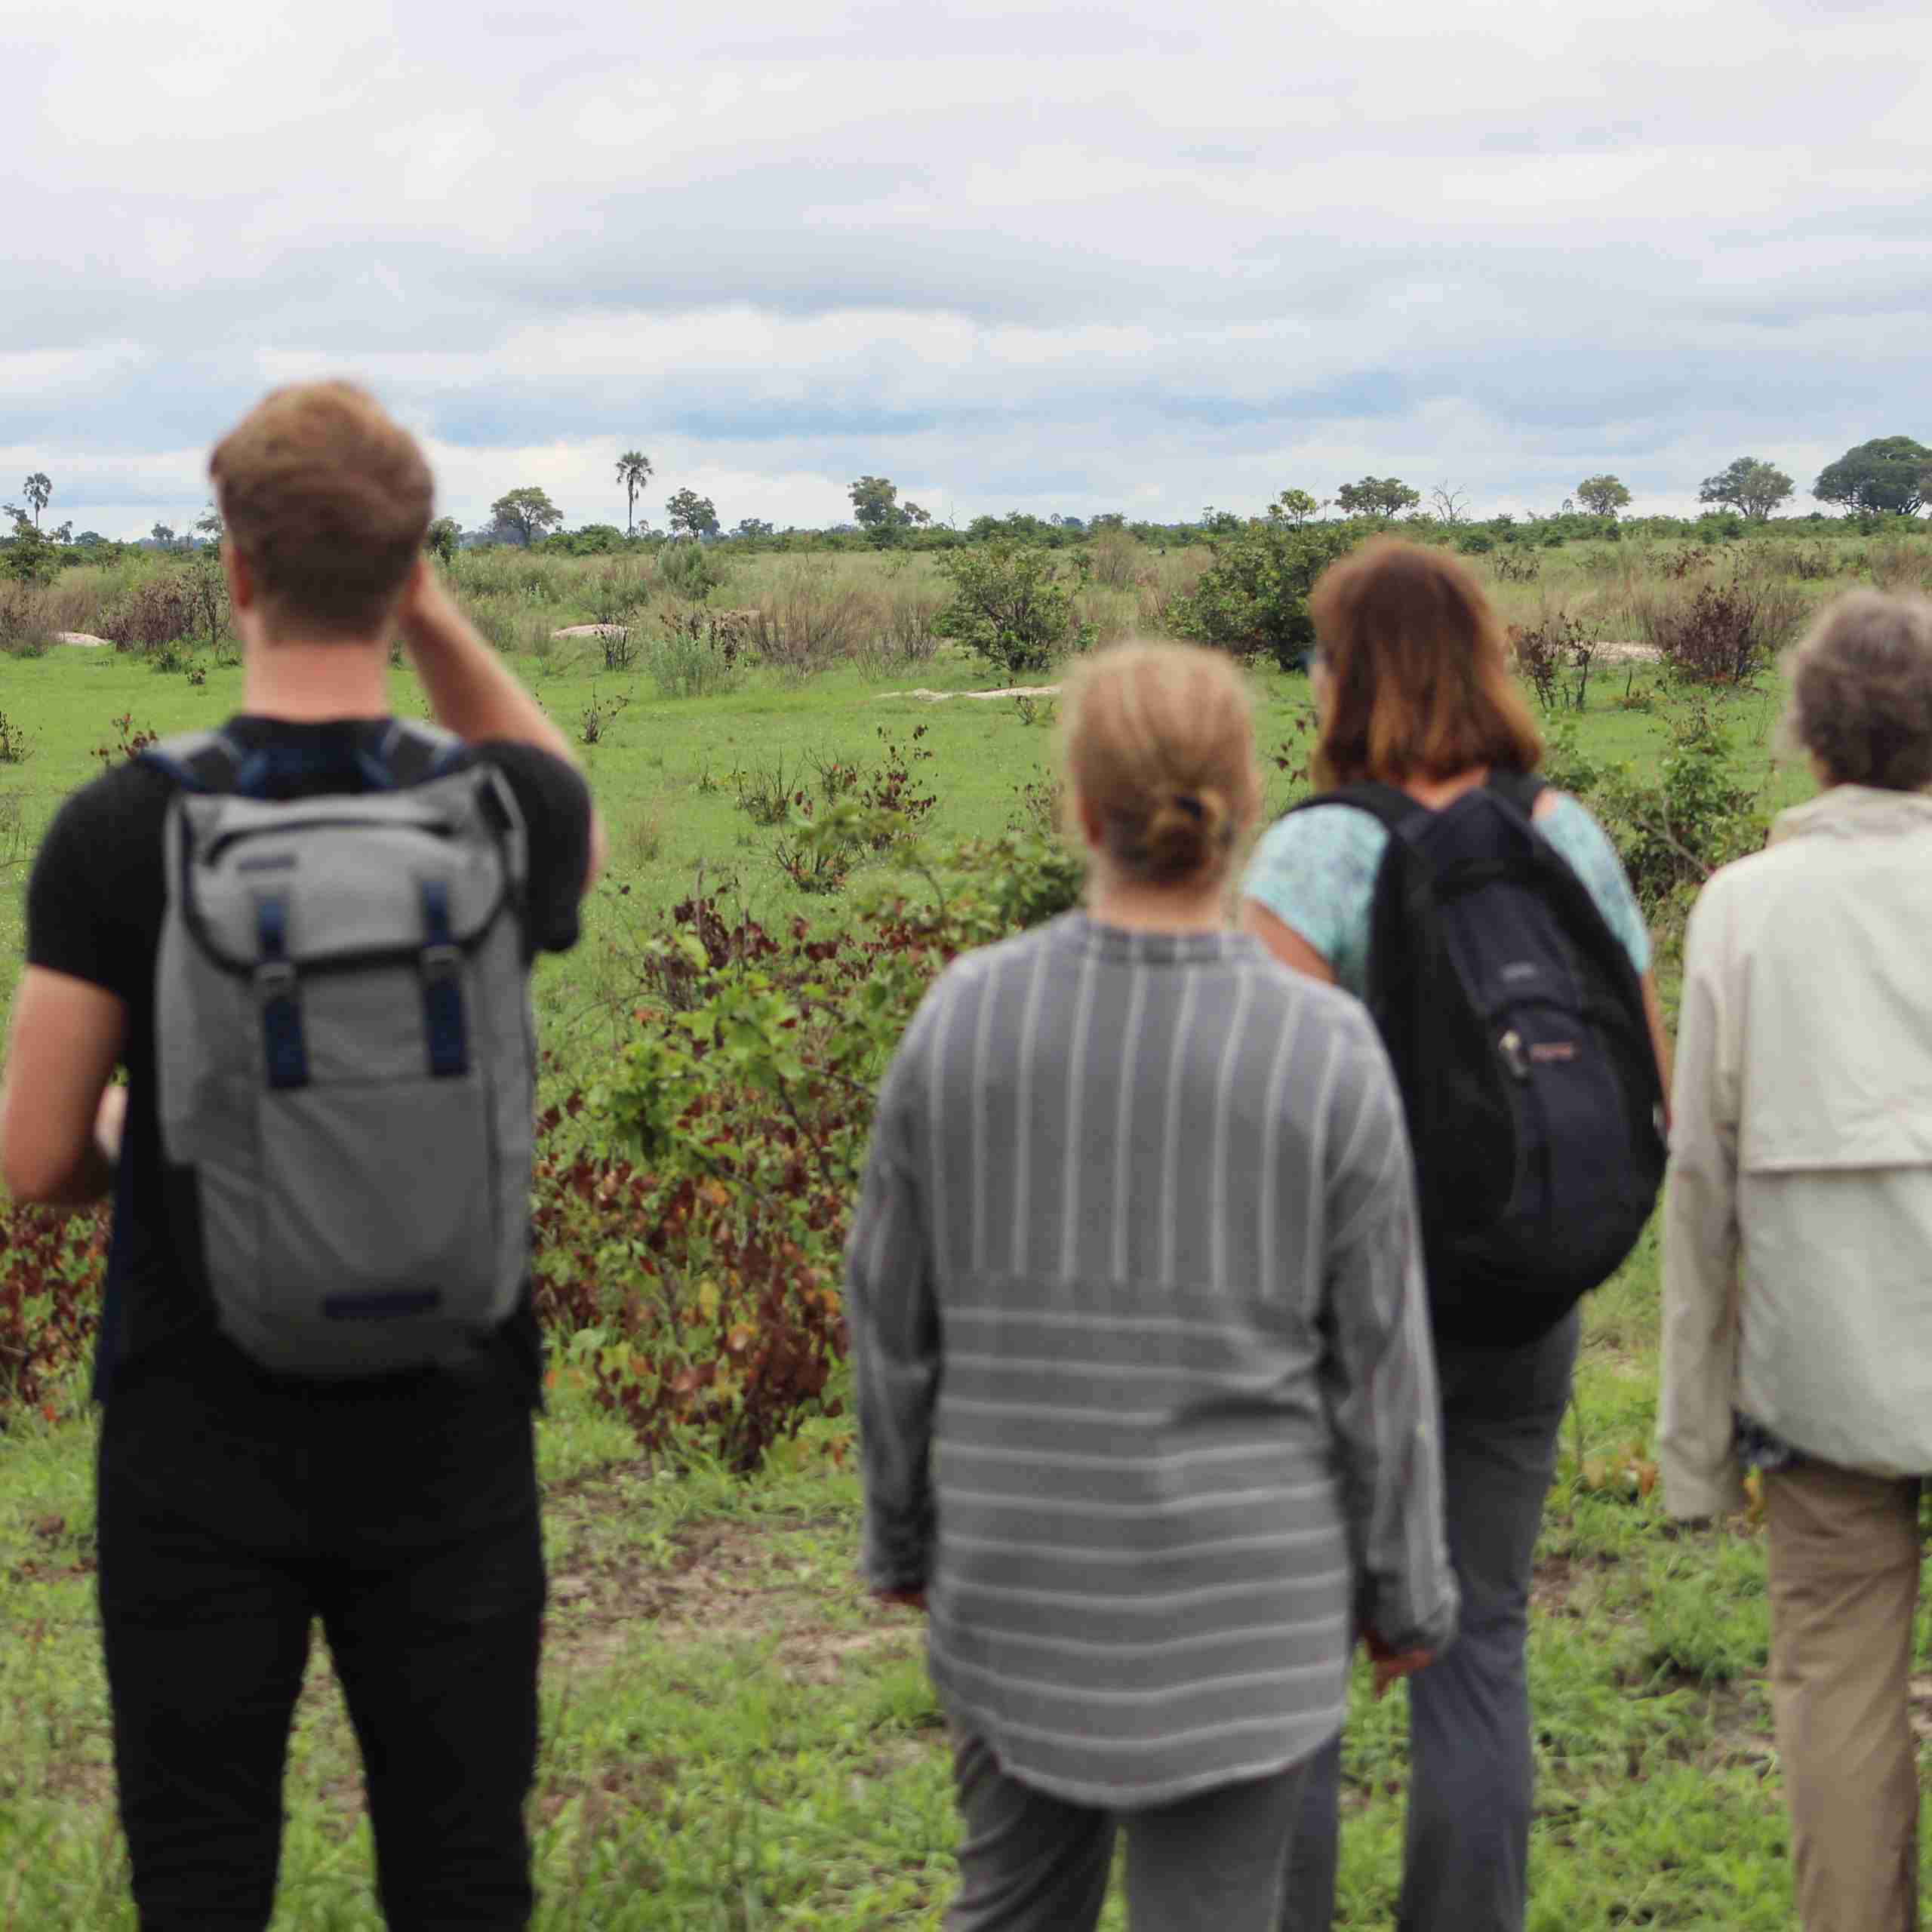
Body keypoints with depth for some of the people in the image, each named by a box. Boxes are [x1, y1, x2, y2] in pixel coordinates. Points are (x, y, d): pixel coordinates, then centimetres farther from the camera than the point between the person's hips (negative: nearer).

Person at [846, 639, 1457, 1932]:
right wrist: (1406, 1588, 7)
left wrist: (901, 1533, 15)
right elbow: (1380, 1354, -7)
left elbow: (892, 1315, 0)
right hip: (1242, 1584, -2)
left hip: (1014, 1576, 2)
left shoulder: (964, 1017, -9)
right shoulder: (1327, 1050, -14)